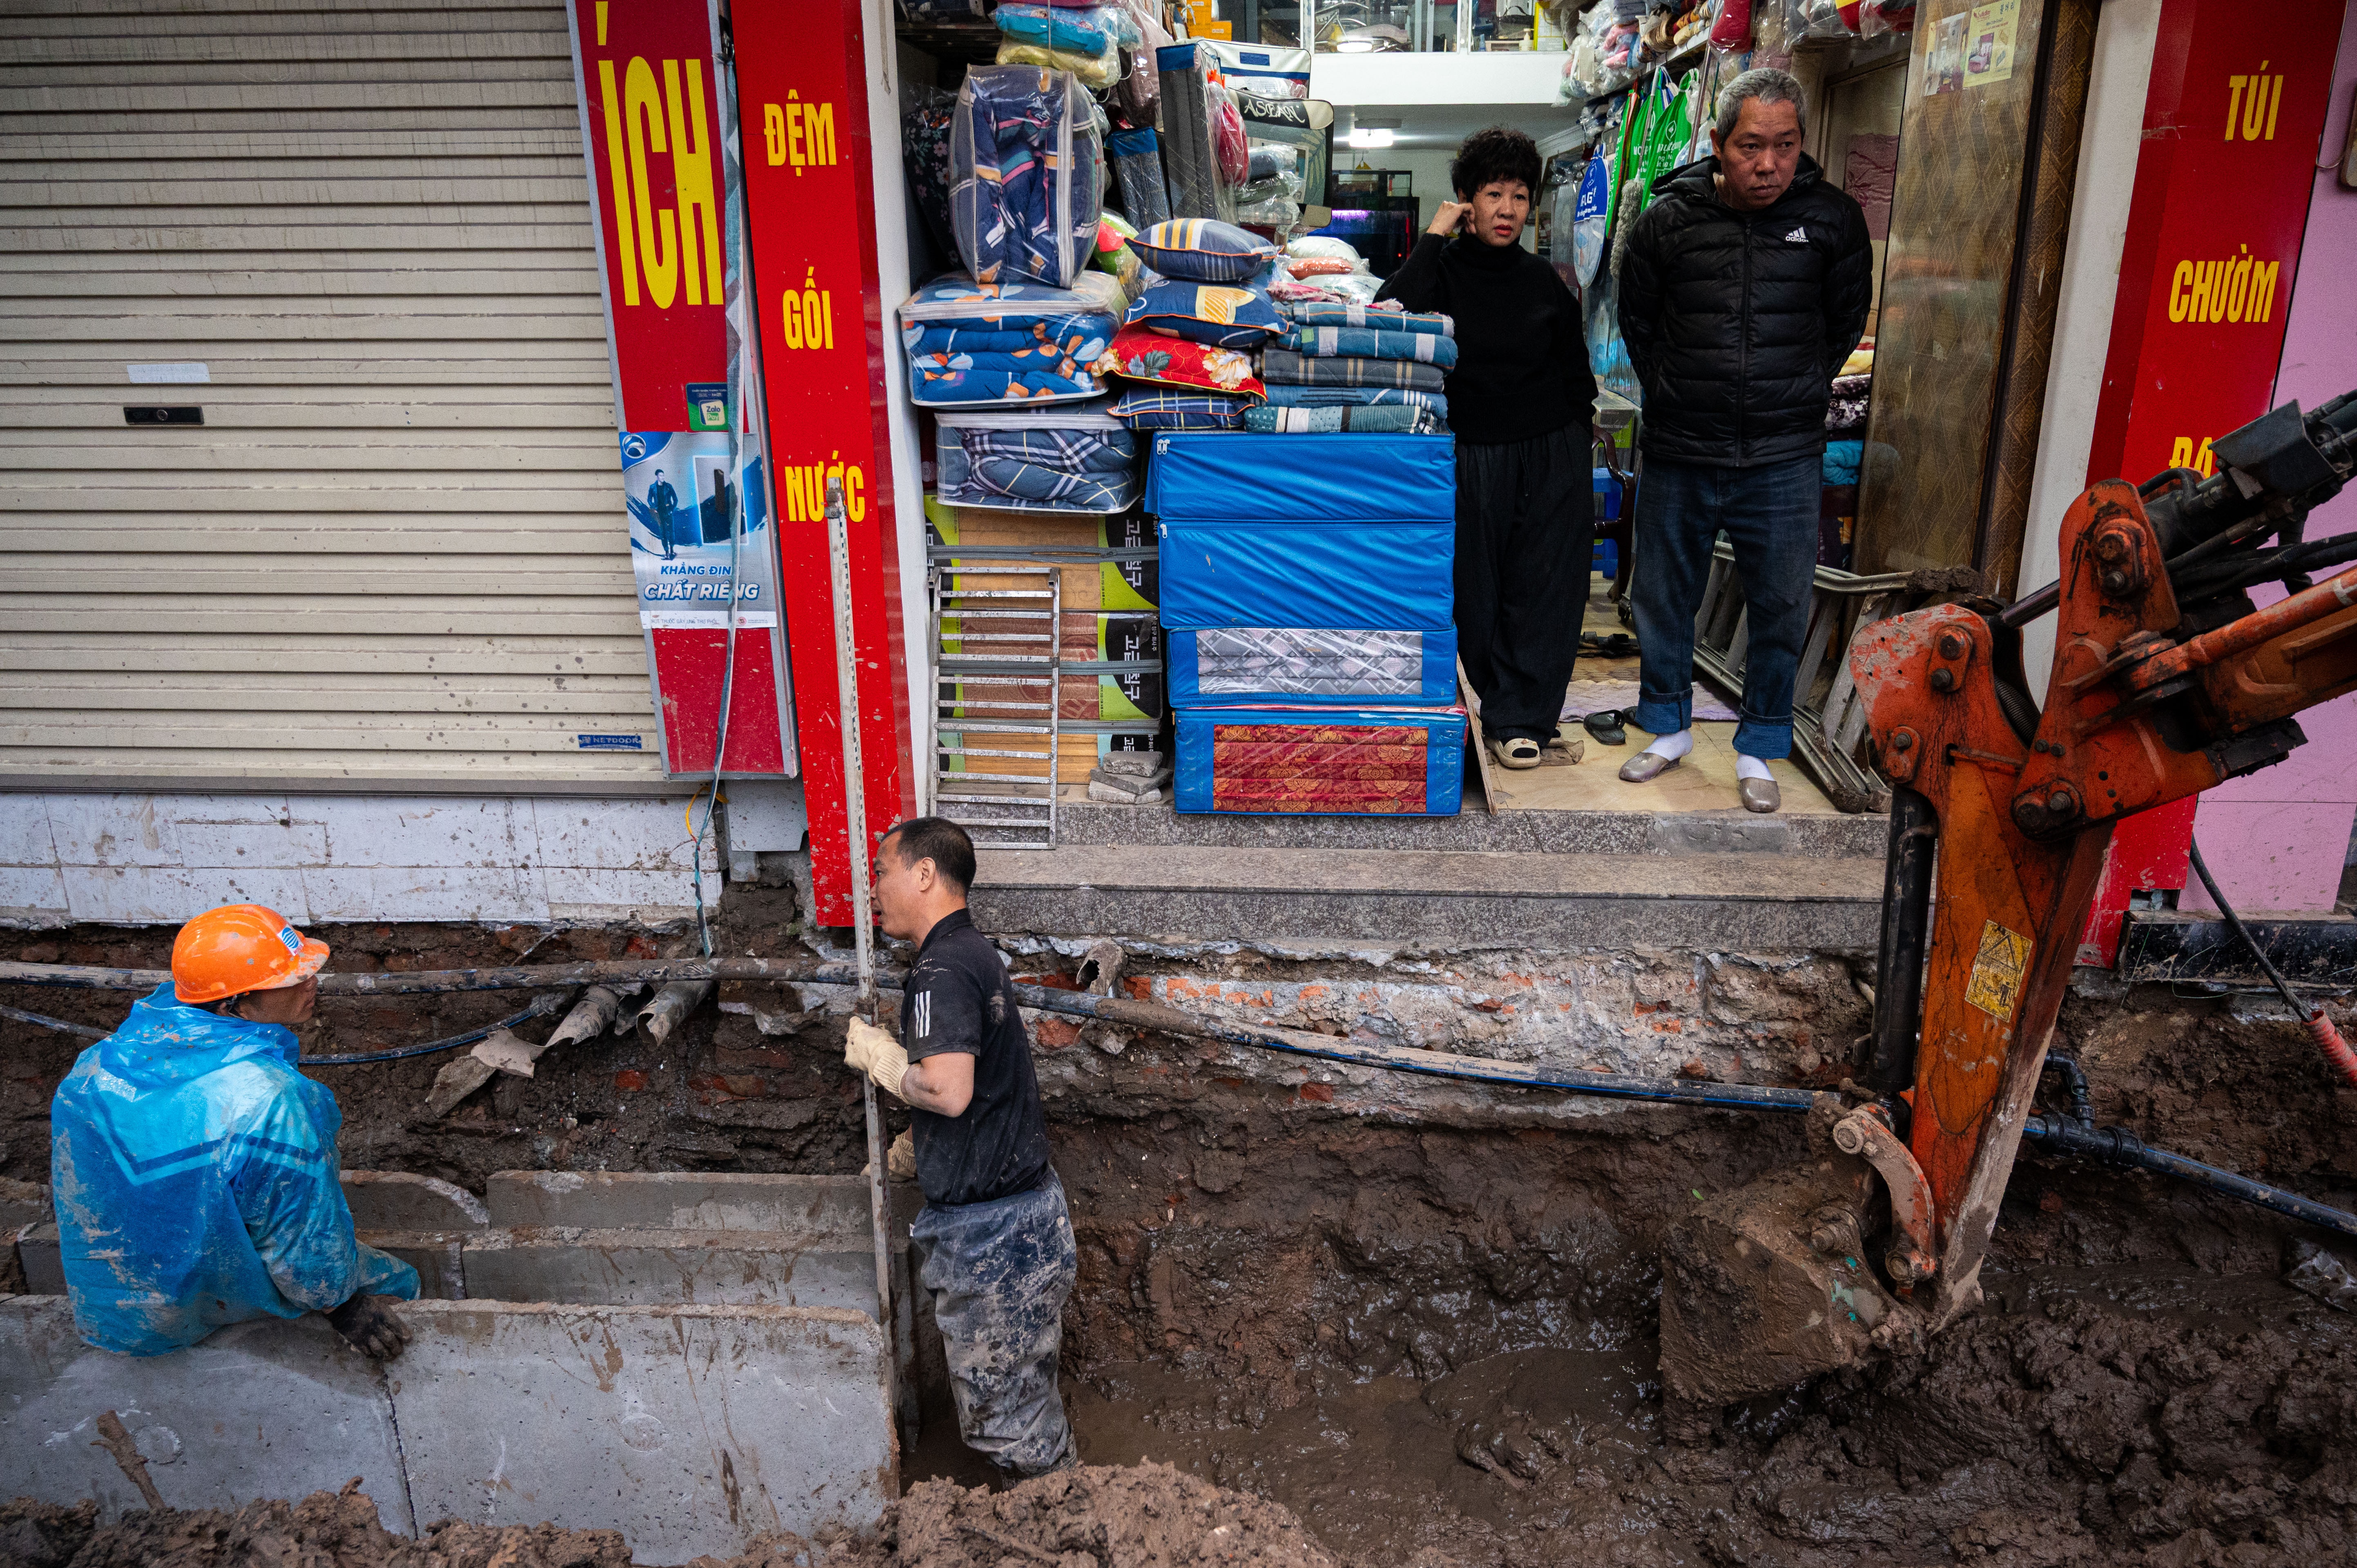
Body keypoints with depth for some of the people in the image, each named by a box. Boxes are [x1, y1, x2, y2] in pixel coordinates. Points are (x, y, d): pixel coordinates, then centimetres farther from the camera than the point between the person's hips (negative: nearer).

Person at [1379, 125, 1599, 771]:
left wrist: (1573, 448, 9)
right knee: (1477, 593, 2)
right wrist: (1433, 239, -14)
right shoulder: (1441, 269, 1)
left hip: (1553, 458, 2)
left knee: (1546, 589, -1)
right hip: (1473, 460, -2)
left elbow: (1577, 374, 17)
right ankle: (1511, 710, 18)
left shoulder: (1543, 281, 9)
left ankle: (1517, 718, 9)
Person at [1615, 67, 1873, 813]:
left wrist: (1794, 396, 13)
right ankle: (1670, 730, 33)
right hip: (1678, 457, 0)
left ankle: (1758, 751, 25)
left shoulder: (1833, 220, -2)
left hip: (1783, 463, 0)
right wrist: (1676, 395, 12)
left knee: (1781, 611, 7)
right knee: (1663, 600, 12)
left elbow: (1845, 324, 14)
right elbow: (1636, 321, 12)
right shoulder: (1667, 221, -4)